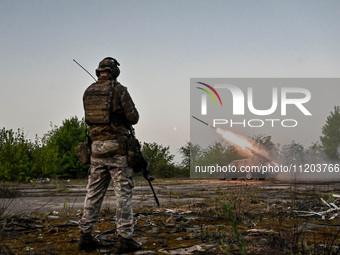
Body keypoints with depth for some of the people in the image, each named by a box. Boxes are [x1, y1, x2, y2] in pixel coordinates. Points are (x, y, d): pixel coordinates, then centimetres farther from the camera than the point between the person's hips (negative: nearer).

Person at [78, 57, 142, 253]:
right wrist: (127, 115, 15)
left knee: (94, 193, 11)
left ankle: (86, 235, 14)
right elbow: (134, 118, -7)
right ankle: (125, 239, -2)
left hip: (97, 148, 6)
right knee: (124, 193, -1)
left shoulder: (88, 92, 9)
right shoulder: (119, 90, -8)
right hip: (117, 148, -5)